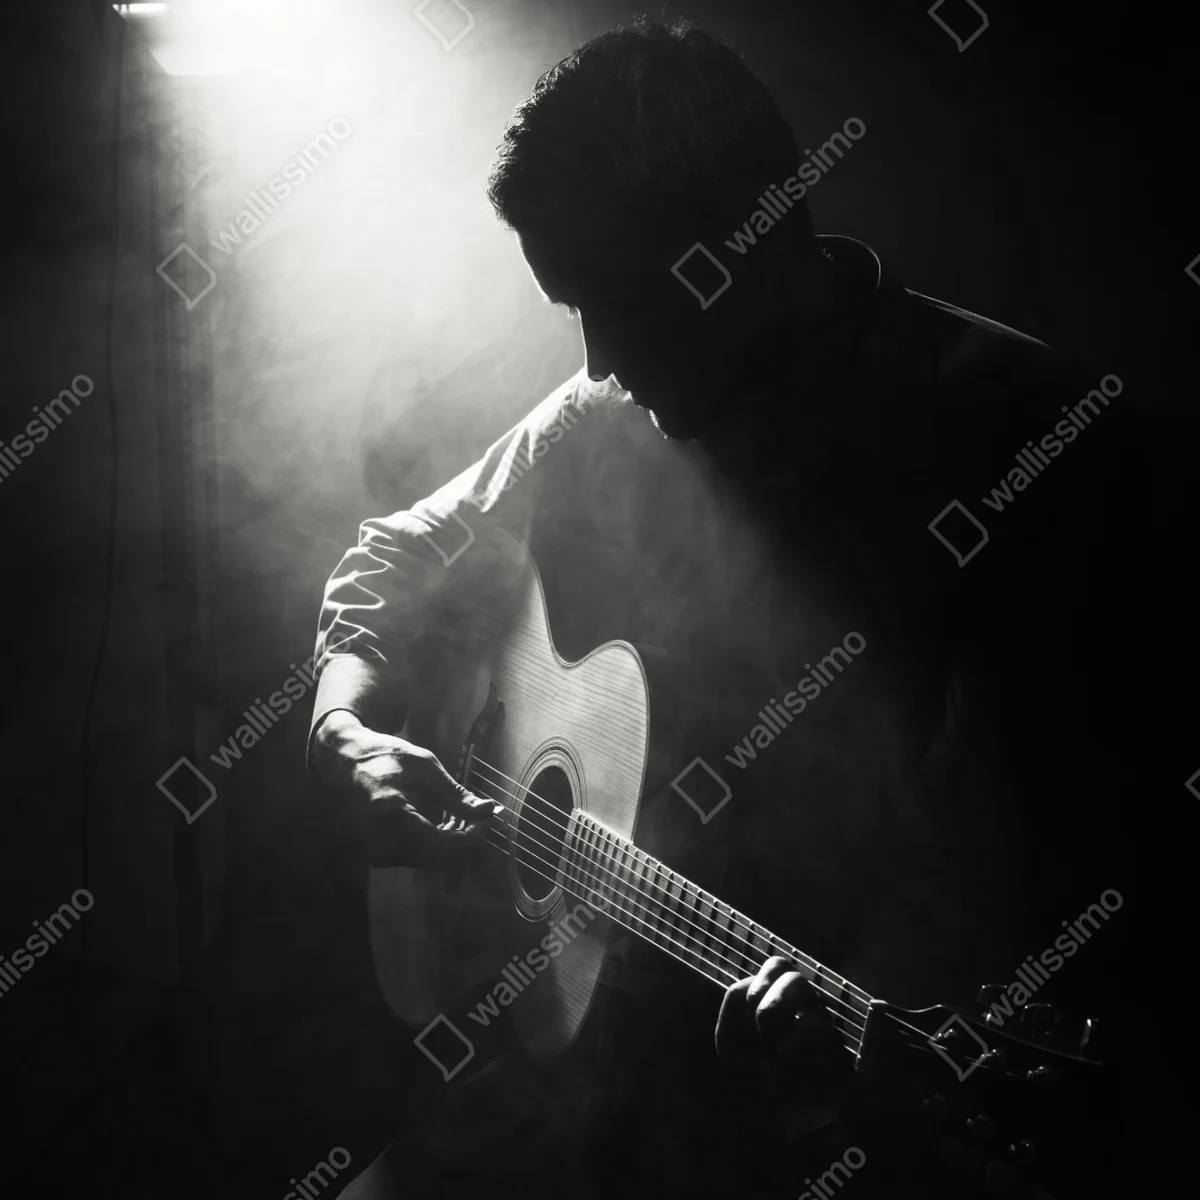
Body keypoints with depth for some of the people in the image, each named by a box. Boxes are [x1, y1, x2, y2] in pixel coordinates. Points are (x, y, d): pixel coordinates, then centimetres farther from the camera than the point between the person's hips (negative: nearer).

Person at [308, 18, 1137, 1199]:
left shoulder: (1024, 433, -12)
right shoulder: (600, 428, 5)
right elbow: (398, 558, 21)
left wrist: (896, 1028, -32)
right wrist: (344, 724, 2)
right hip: (601, 1006, 5)